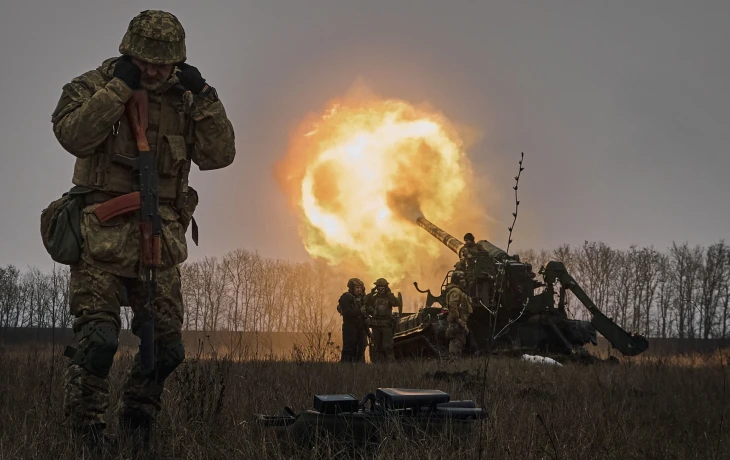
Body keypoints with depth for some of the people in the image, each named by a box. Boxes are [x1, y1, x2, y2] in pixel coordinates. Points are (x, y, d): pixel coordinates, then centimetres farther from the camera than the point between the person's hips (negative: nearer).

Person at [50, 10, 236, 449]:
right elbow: (73, 135, -18)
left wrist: (204, 97, -5)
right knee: (98, 337, -16)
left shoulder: (182, 101, 12)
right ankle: (84, 429, -4)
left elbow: (219, 155, 4)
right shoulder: (92, 86, 0)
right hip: (103, 234, -5)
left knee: (166, 346, 7)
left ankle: (138, 422, 25)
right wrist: (119, 87, -18)